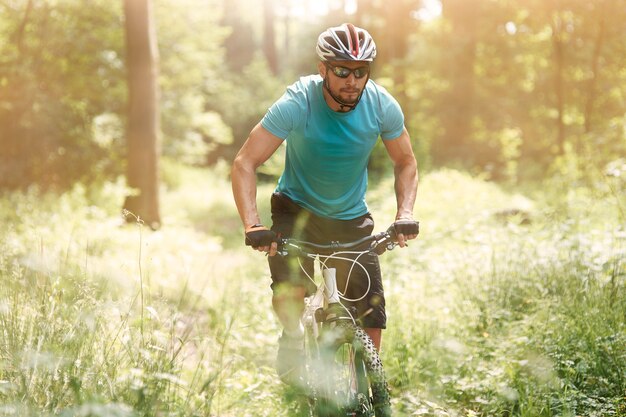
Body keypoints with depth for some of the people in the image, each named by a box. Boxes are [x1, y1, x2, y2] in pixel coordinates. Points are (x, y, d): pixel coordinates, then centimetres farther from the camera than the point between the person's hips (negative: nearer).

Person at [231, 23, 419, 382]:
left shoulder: (383, 106, -16)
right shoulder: (297, 104, -25)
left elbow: (406, 163, -1)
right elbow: (244, 164, -24)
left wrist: (405, 214, -19)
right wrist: (253, 225, -38)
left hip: (352, 217, 3)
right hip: (297, 208, -2)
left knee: (371, 319, -6)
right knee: (289, 291, -29)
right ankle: (293, 336, 6)